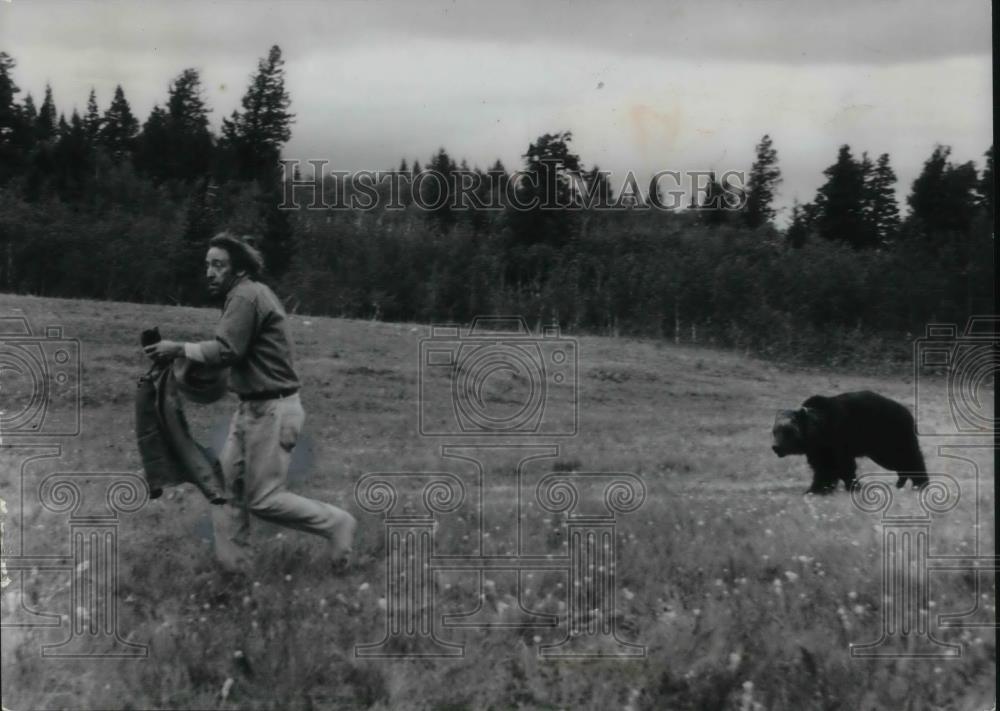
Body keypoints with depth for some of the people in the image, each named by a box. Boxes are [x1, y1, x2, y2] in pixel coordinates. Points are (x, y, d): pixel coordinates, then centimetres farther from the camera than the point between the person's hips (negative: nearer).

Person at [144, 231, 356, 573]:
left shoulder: (247, 296, -18)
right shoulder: (251, 294, 14)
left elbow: (226, 351, -25)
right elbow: (237, 351, 10)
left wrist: (179, 349, -17)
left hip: (271, 410, -10)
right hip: (252, 407, 10)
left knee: (263, 499, -4)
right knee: (226, 483, 10)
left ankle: (335, 523, 10)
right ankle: (233, 562, 17)